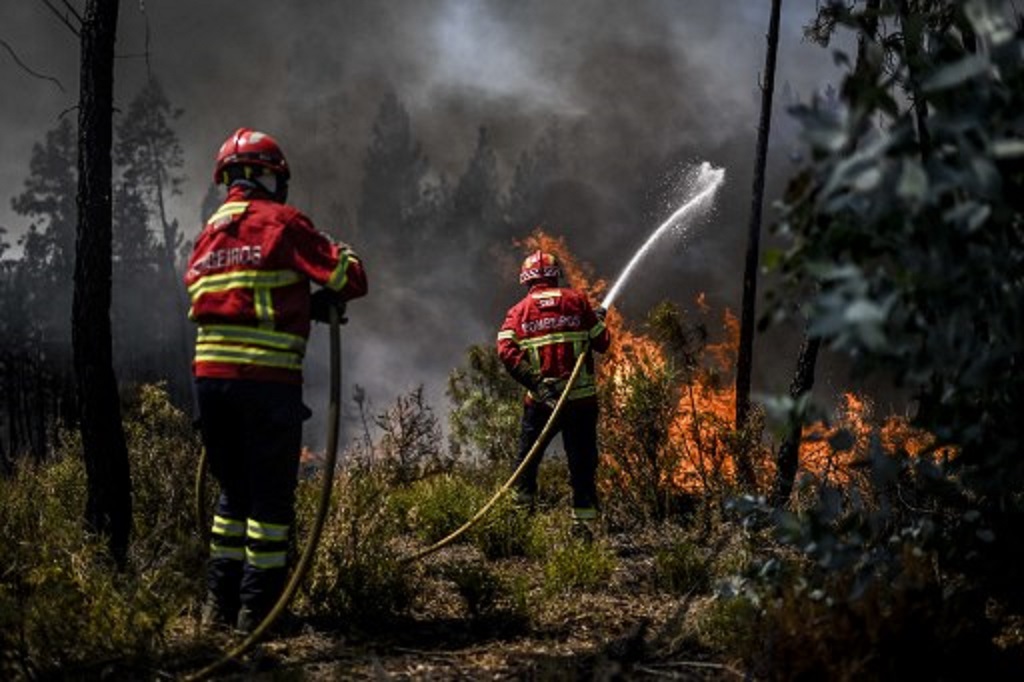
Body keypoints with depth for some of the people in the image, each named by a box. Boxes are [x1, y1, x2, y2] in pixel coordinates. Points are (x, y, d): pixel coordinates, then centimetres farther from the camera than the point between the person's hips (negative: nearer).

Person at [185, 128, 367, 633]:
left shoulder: (207, 235, 16)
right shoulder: (280, 223, -3)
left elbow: (197, 301, 17)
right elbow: (350, 276, -5)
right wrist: (326, 300, 15)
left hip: (209, 372, 6)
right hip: (268, 377, -6)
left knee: (234, 491, 17)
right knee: (271, 495, 3)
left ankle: (220, 603, 18)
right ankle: (256, 608, 4)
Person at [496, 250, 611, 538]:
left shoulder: (519, 311, 6)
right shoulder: (576, 300, 4)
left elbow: (506, 351, -11)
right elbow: (602, 342, 5)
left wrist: (535, 382, -14)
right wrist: (598, 320, 24)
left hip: (540, 402, 0)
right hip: (582, 398, 0)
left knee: (527, 462, 14)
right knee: (582, 464, 6)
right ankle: (583, 522, 5)